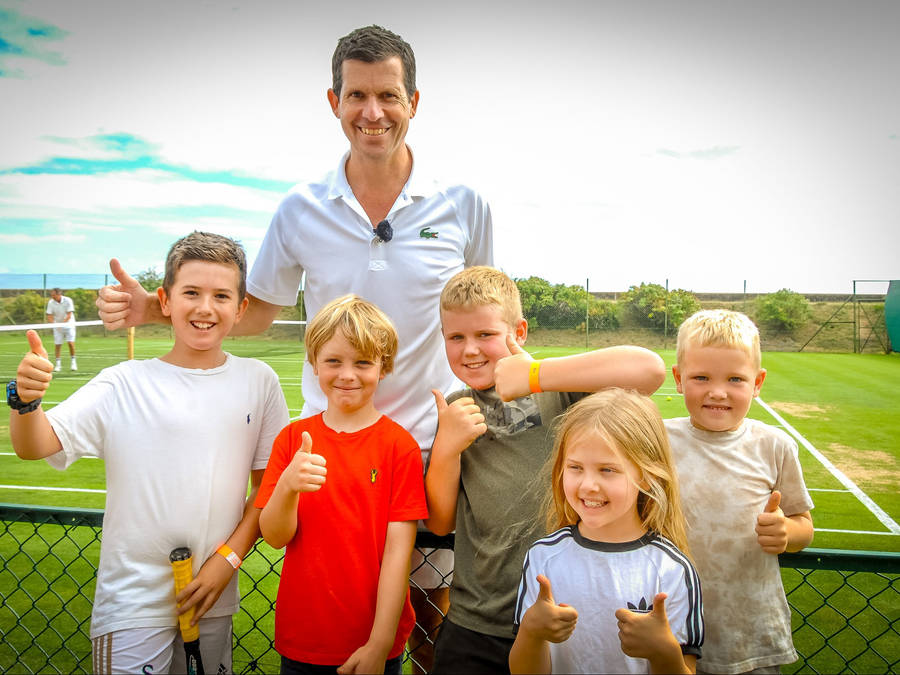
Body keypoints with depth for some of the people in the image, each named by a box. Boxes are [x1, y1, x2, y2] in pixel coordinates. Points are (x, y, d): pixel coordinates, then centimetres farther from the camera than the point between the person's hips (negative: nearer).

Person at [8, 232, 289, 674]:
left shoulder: (258, 381, -3)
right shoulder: (124, 385, -8)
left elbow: (269, 485, 0)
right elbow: (34, 447, -12)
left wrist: (229, 557, -6)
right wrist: (26, 401, -32)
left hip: (215, 601, 2)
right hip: (133, 600, -2)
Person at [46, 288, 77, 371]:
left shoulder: (68, 300, -13)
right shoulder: (51, 302, -7)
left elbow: (69, 315, -17)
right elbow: (49, 315, -7)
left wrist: (63, 323, -29)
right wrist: (53, 324, -24)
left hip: (68, 324, -2)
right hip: (57, 326, 2)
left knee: (71, 343, -11)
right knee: (57, 345, -1)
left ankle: (73, 362, 3)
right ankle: (58, 364, 6)